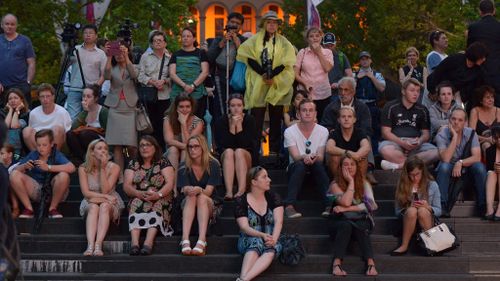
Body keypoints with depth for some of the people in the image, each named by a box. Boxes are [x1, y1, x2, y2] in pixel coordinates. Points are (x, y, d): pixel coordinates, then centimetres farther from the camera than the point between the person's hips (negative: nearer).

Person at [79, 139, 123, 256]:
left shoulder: (113, 167, -7)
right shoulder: (83, 168, -4)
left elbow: (105, 190, -16)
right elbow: (86, 192, -9)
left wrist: (102, 168, -21)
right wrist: (105, 196, -19)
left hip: (110, 204, 0)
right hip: (90, 203, 0)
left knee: (104, 206, -34)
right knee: (94, 207, -34)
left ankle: (98, 245, -47)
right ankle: (90, 245, -49)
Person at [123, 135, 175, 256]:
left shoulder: (163, 162, 6)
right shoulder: (133, 164, 13)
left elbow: (170, 183, -7)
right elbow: (126, 186, 2)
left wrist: (158, 194, -27)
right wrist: (140, 194, -19)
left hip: (161, 200, -1)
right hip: (138, 199, 2)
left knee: (157, 205, -34)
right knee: (136, 203, -31)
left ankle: (148, 242, -51)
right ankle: (134, 243, -49)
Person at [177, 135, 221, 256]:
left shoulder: (213, 165, -4)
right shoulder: (184, 167, -1)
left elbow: (208, 191, -13)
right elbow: (184, 190, -12)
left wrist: (199, 190, -36)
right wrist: (188, 190, -37)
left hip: (209, 206, -1)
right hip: (187, 205, 1)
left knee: (202, 198, -34)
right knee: (191, 197, -33)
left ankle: (201, 242, -52)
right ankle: (185, 240, -52)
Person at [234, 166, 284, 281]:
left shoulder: (273, 197, 4)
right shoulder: (241, 201, -2)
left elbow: (278, 222, -7)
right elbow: (245, 228, -11)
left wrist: (273, 239, -27)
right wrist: (263, 235, -29)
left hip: (270, 241, 1)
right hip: (249, 240, -1)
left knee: (271, 250, -34)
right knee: (256, 242, -36)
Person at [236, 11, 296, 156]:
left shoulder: (283, 42, 9)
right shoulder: (255, 40, 7)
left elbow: (286, 62, -1)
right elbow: (249, 57, -4)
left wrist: (272, 75, -15)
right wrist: (262, 73, -18)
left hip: (277, 85, 1)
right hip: (257, 84, -1)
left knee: (275, 119, 2)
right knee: (256, 118, -6)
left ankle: (274, 150, 6)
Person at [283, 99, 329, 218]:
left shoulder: (323, 131, 1)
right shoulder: (290, 131, -3)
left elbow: (321, 157, -8)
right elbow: (295, 156, -14)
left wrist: (314, 158, -33)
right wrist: (304, 157, -38)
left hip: (316, 169, 1)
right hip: (296, 168, -1)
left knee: (318, 164, -33)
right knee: (300, 165, -35)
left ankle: (329, 204, -40)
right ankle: (289, 205, -44)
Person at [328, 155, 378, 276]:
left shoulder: (364, 183, 5)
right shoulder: (335, 184, -1)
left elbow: (371, 205, -11)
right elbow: (346, 202, -18)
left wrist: (346, 209, -15)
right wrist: (351, 182, -12)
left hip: (361, 220, 1)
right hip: (341, 220, -1)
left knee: (360, 226, -34)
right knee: (346, 225, -36)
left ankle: (371, 264, -47)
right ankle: (337, 264, -48)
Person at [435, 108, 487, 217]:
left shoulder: (471, 133, -8)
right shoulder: (442, 135, -14)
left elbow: (477, 157, -16)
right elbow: (445, 159, -28)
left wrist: (460, 163, -31)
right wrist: (455, 137, -29)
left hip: (466, 169, 2)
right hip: (448, 171, -2)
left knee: (479, 167, -28)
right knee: (444, 166, -34)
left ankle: (482, 206, -19)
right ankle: (442, 206, -32)